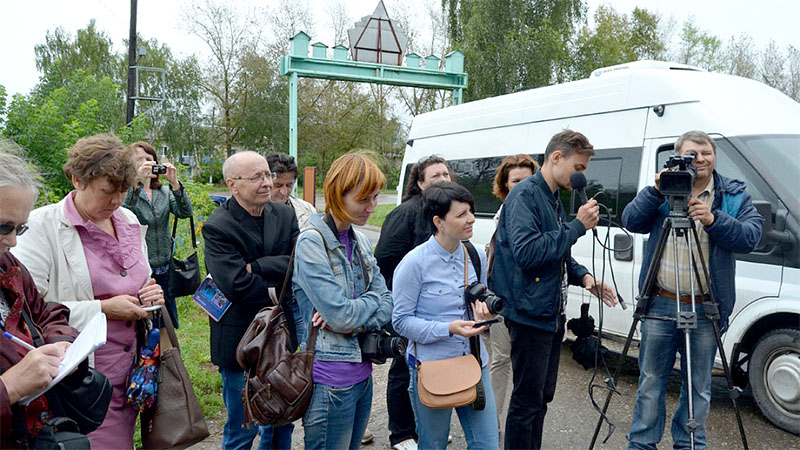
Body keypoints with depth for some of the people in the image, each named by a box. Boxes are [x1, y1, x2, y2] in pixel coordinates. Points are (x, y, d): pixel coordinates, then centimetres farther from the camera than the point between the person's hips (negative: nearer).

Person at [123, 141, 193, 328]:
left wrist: (175, 183, -18)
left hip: (164, 270, 4)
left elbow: (185, 213, -6)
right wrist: (136, 183, -29)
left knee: (170, 327, 13)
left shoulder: (165, 192, 10)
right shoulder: (126, 192, -3)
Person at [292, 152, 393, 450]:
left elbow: (386, 305, 4)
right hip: (331, 379, -7)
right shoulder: (311, 243, -16)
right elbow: (341, 315, -22)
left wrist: (356, 321, -15)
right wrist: (373, 299, -4)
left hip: (362, 373, 7)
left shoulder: (361, 241, 7)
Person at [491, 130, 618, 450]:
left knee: (542, 397, 18)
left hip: (552, 313, 10)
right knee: (527, 402, 0)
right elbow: (526, 252, -27)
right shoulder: (525, 195, -15)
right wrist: (577, 226, -21)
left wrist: (583, 276, 6)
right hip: (530, 314, -10)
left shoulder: (554, 198, 15)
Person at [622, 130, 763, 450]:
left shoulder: (735, 195, 6)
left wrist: (714, 220, -22)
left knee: (698, 387, 12)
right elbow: (630, 222, -5)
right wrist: (656, 191, -17)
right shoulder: (663, 191, 7)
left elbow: (750, 237, -7)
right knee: (650, 381, 9)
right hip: (659, 306, 0)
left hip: (705, 310, 0)